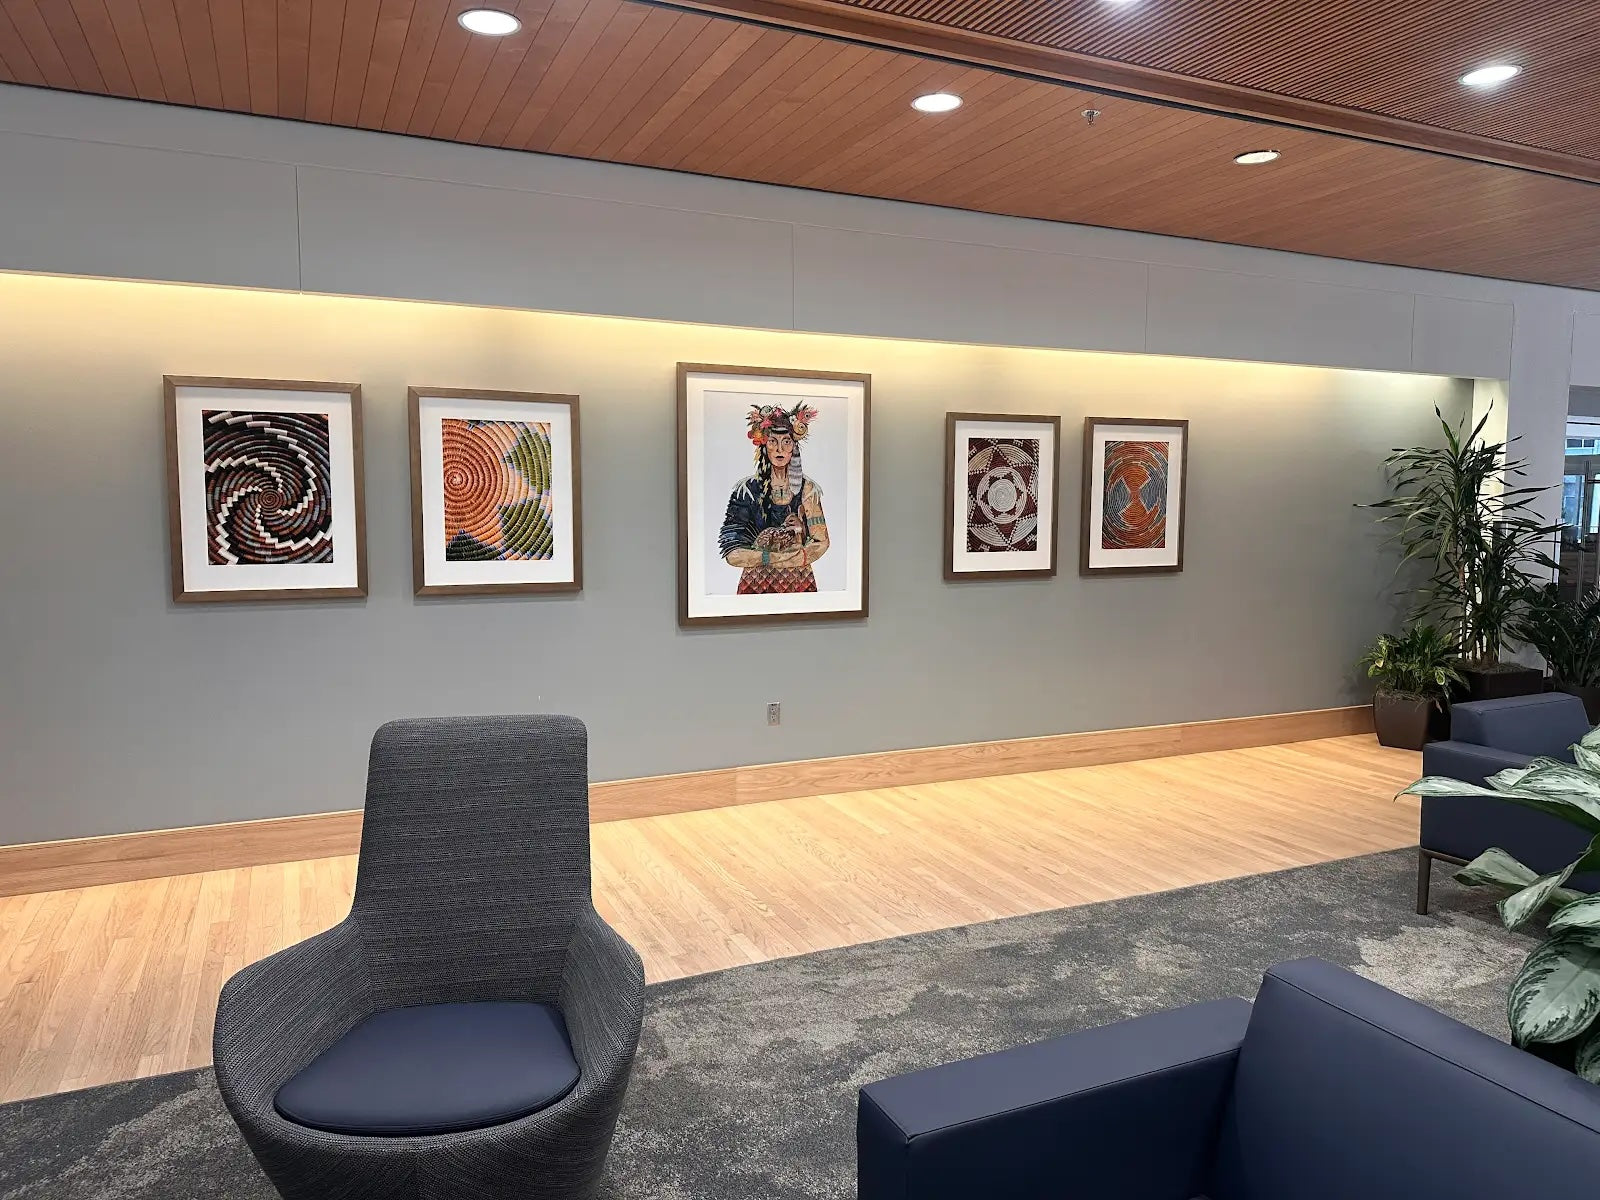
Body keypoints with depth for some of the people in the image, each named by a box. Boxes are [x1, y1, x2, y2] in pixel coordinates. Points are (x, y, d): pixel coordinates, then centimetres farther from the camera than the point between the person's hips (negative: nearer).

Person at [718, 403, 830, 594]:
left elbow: (821, 543, 1)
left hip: (799, 584, 1)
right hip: (756, 585, -1)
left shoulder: (807, 489, -1)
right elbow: (732, 554, -13)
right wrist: (785, 557, -19)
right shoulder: (747, 489, -6)